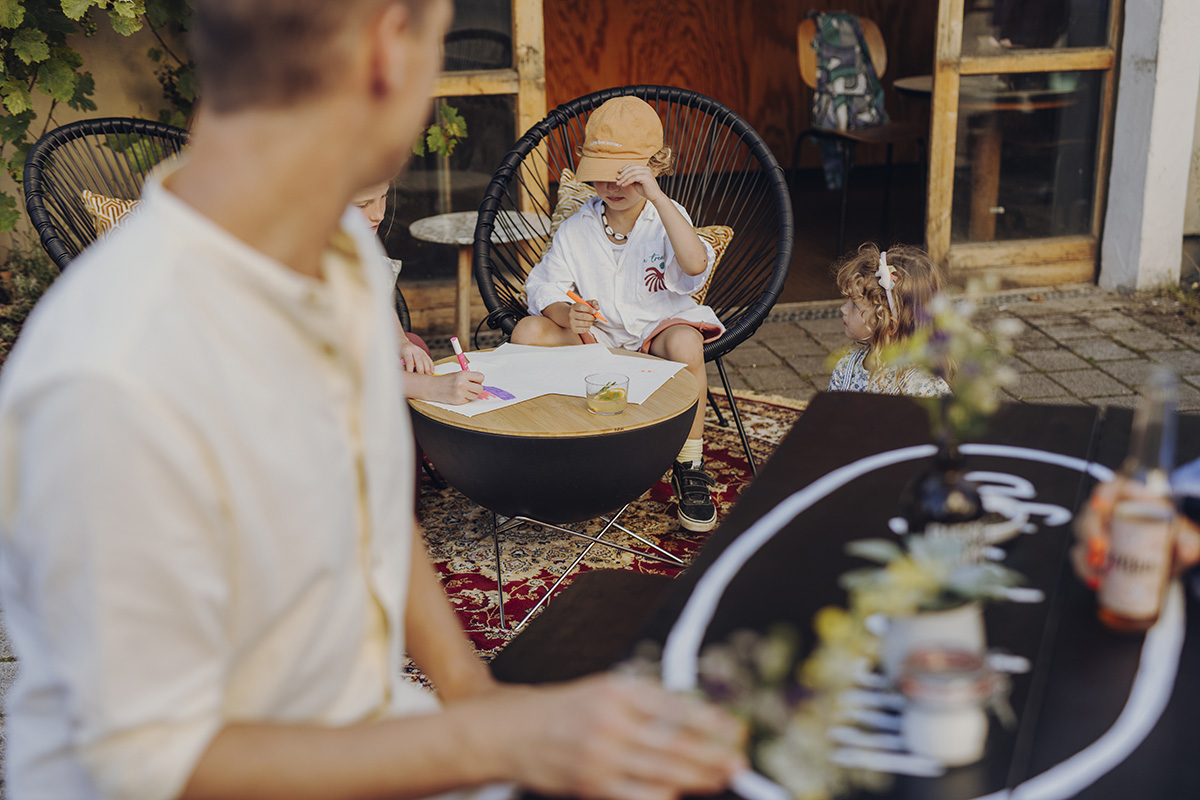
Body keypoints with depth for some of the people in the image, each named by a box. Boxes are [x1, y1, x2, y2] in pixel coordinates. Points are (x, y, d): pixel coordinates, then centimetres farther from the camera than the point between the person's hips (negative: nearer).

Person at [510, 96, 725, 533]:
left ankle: (689, 467, -19)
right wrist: (567, 315, -25)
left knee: (686, 343, -38)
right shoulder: (576, 228, 2)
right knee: (527, 332, -22)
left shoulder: (666, 218, -6)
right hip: (594, 333, 3)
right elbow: (545, 287, 0)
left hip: (658, 325, -3)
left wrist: (657, 197, -34)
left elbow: (695, 264, -28)